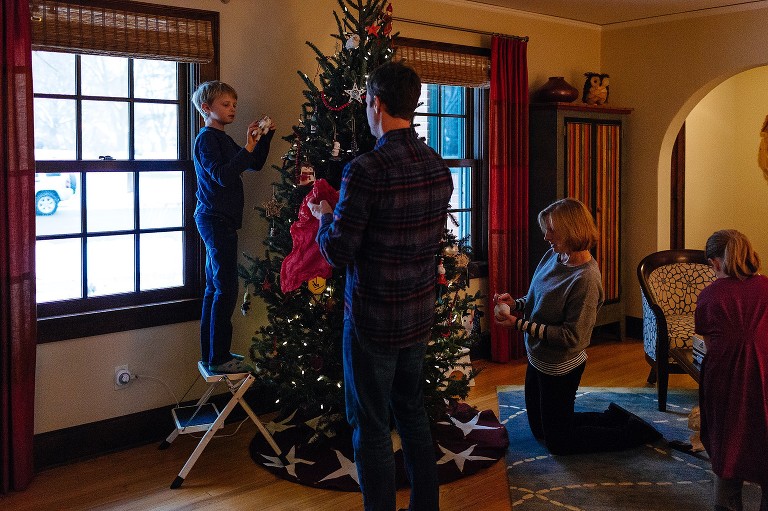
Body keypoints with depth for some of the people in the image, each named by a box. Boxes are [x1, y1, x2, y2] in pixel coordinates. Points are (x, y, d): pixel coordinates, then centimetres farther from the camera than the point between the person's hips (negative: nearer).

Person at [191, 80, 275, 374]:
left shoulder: (222, 139, 18)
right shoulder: (207, 139, -11)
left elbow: (255, 165, 18)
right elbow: (222, 176, -24)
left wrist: (264, 137, 6)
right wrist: (247, 148, -25)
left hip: (218, 221, 10)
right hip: (215, 220, -10)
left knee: (215, 288, 13)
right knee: (226, 289, -9)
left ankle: (212, 354, 21)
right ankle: (218, 358, -5)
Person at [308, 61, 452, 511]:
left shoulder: (365, 171, -21)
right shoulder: (439, 167, 1)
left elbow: (338, 254, -18)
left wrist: (324, 217, 3)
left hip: (374, 320, -7)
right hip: (420, 314, 7)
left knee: (372, 428, 6)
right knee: (415, 415, 20)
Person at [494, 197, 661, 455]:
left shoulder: (585, 278, -28)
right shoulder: (553, 256, -4)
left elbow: (571, 337, -26)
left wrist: (521, 324, -26)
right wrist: (516, 304, -9)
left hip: (560, 368, -9)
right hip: (539, 359, 9)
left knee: (557, 442, 10)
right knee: (540, 430, 25)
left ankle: (634, 432, 20)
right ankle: (613, 418, 34)